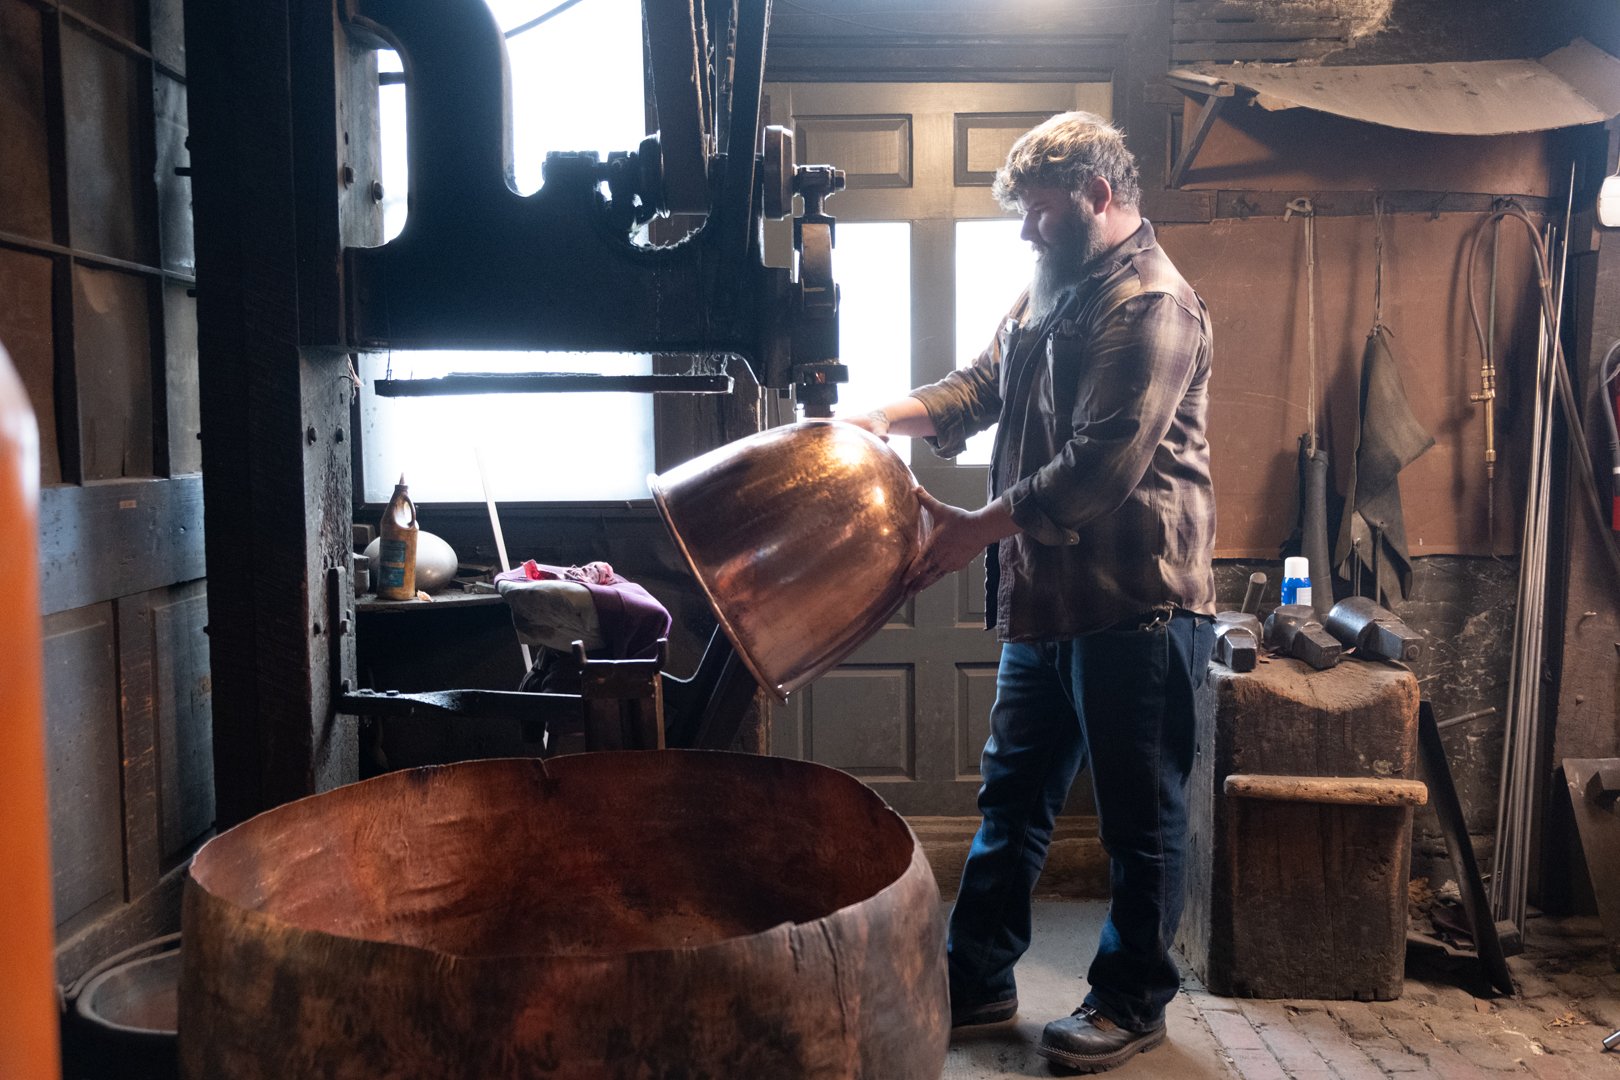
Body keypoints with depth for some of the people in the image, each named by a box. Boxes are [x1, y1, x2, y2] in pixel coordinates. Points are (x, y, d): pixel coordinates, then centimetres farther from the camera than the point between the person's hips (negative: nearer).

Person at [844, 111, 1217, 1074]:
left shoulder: (1153, 304, -15)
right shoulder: (1054, 290, 16)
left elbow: (1104, 464, -23)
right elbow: (982, 386, 16)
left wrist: (981, 527, -20)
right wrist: (884, 419, 0)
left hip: (1136, 602, -9)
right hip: (1048, 596, 9)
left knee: (1141, 815, 6)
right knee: (1013, 796, 16)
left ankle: (1135, 1002, 23)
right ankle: (978, 979, 29)